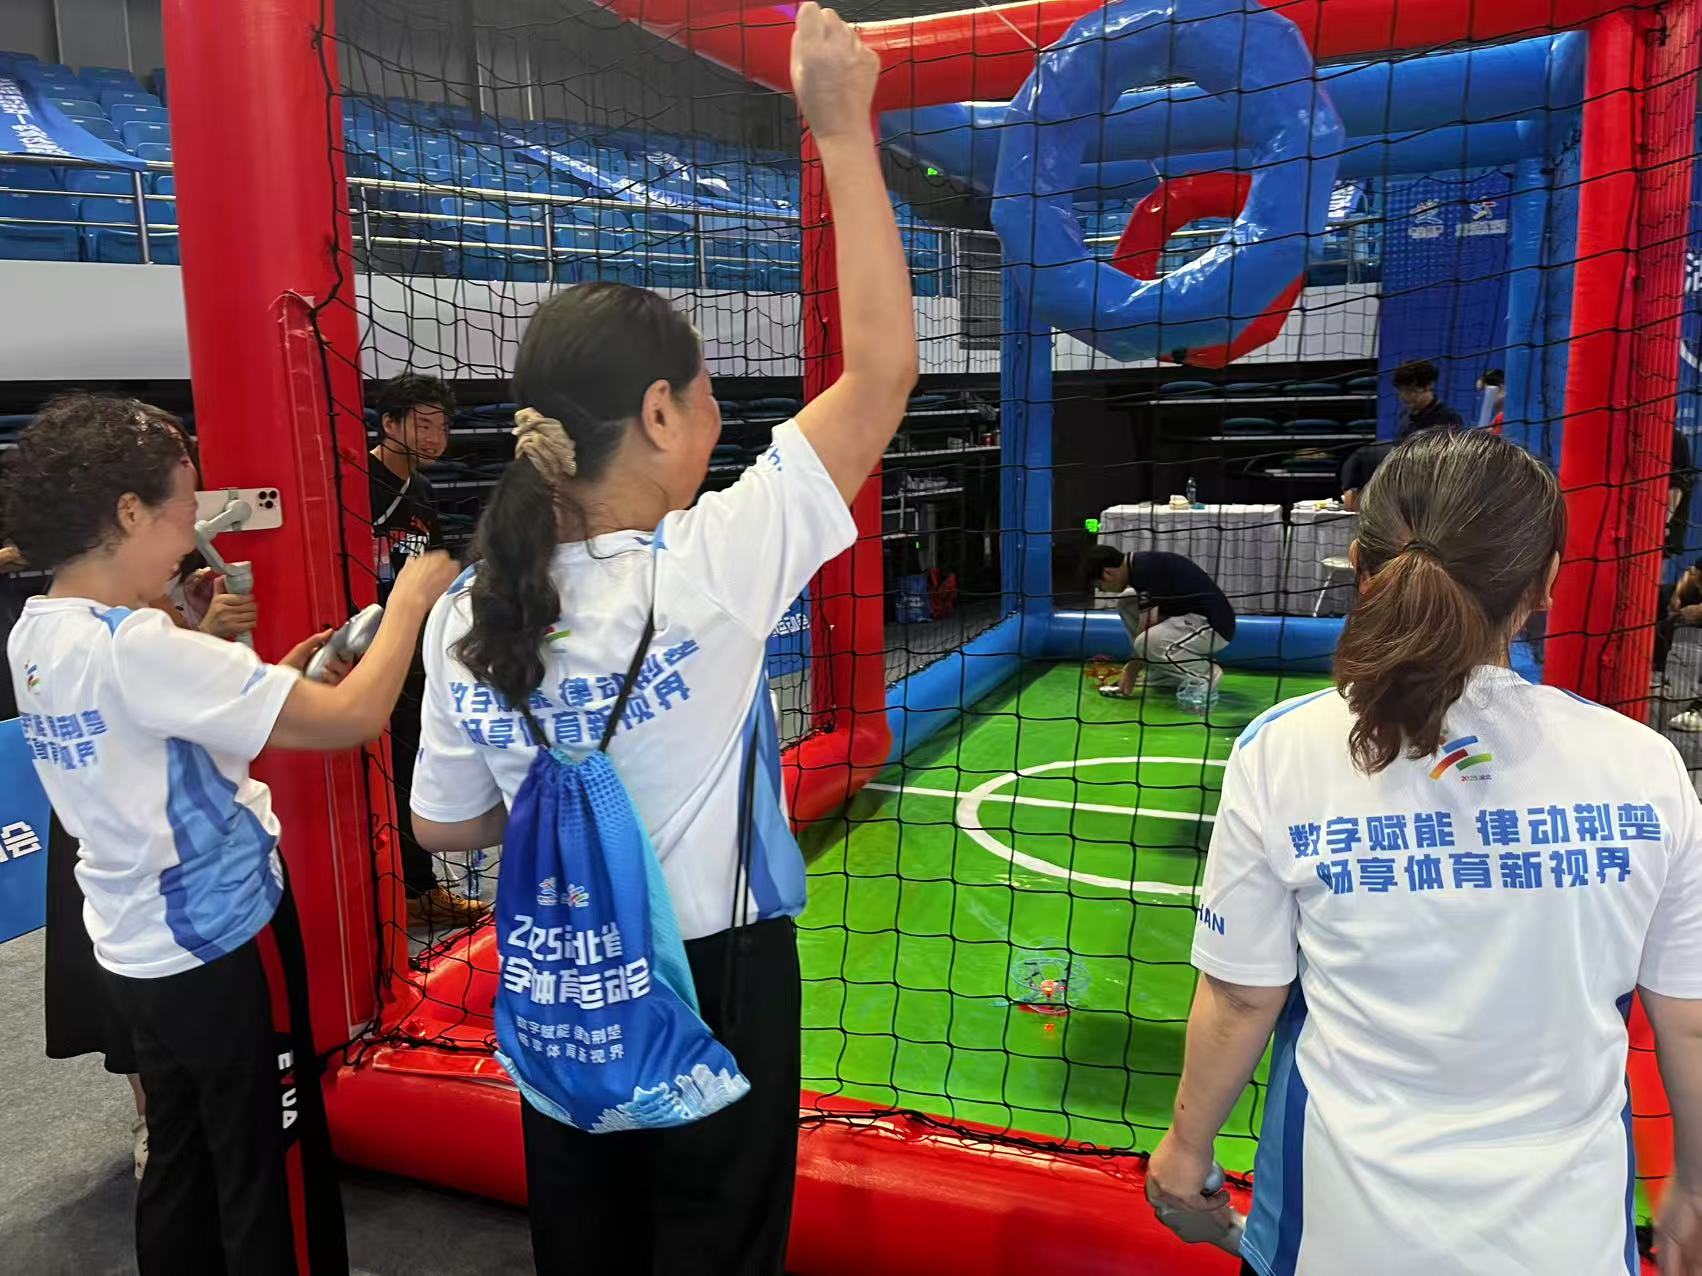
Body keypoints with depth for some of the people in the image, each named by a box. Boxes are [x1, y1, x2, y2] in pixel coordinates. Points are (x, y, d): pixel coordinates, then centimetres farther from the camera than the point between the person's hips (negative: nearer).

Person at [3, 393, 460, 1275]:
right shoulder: (135, 645, -26)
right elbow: (352, 718, -28)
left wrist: (273, 680, 5)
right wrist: (410, 599, -15)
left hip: (140, 953, 8)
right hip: (222, 948, -8)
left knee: (181, 1167, 22)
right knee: (273, 1183, 9)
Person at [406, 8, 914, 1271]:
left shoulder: (466, 612, -10)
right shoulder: (709, 570, -24)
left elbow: (445, 824, 1)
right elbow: (882, 368, -18)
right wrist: (845, 132, -13)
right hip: (710, 982, -4)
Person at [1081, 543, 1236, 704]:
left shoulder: (1145, 570, -20)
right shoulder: (1143, 564, 9)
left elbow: (1147, 627, -17)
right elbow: (1148, 624, 19)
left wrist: (1131, 670, -5)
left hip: (1214, 625, -10)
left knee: (1149, 643, -31)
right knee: (1127, 602, 6)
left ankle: (1206, 674, -6)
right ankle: (1162, 674, 9)